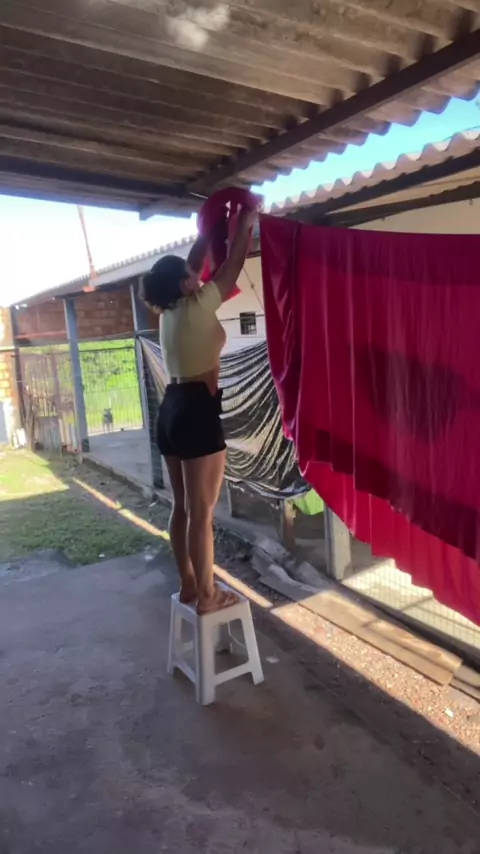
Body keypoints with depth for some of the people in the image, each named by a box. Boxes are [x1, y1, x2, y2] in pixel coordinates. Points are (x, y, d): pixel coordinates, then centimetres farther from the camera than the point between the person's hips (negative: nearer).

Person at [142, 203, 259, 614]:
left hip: (172, 409, 9)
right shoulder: (197, 307, -10)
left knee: (182, 506, 14)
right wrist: (245, 225, 13)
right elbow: (232, 268, 0)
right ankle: (208, 595, 7)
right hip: (197, 412, -9)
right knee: (202, 511, -3)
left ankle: (188, 585, 24)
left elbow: (191, 266, 26)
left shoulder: (170, 310, 11)